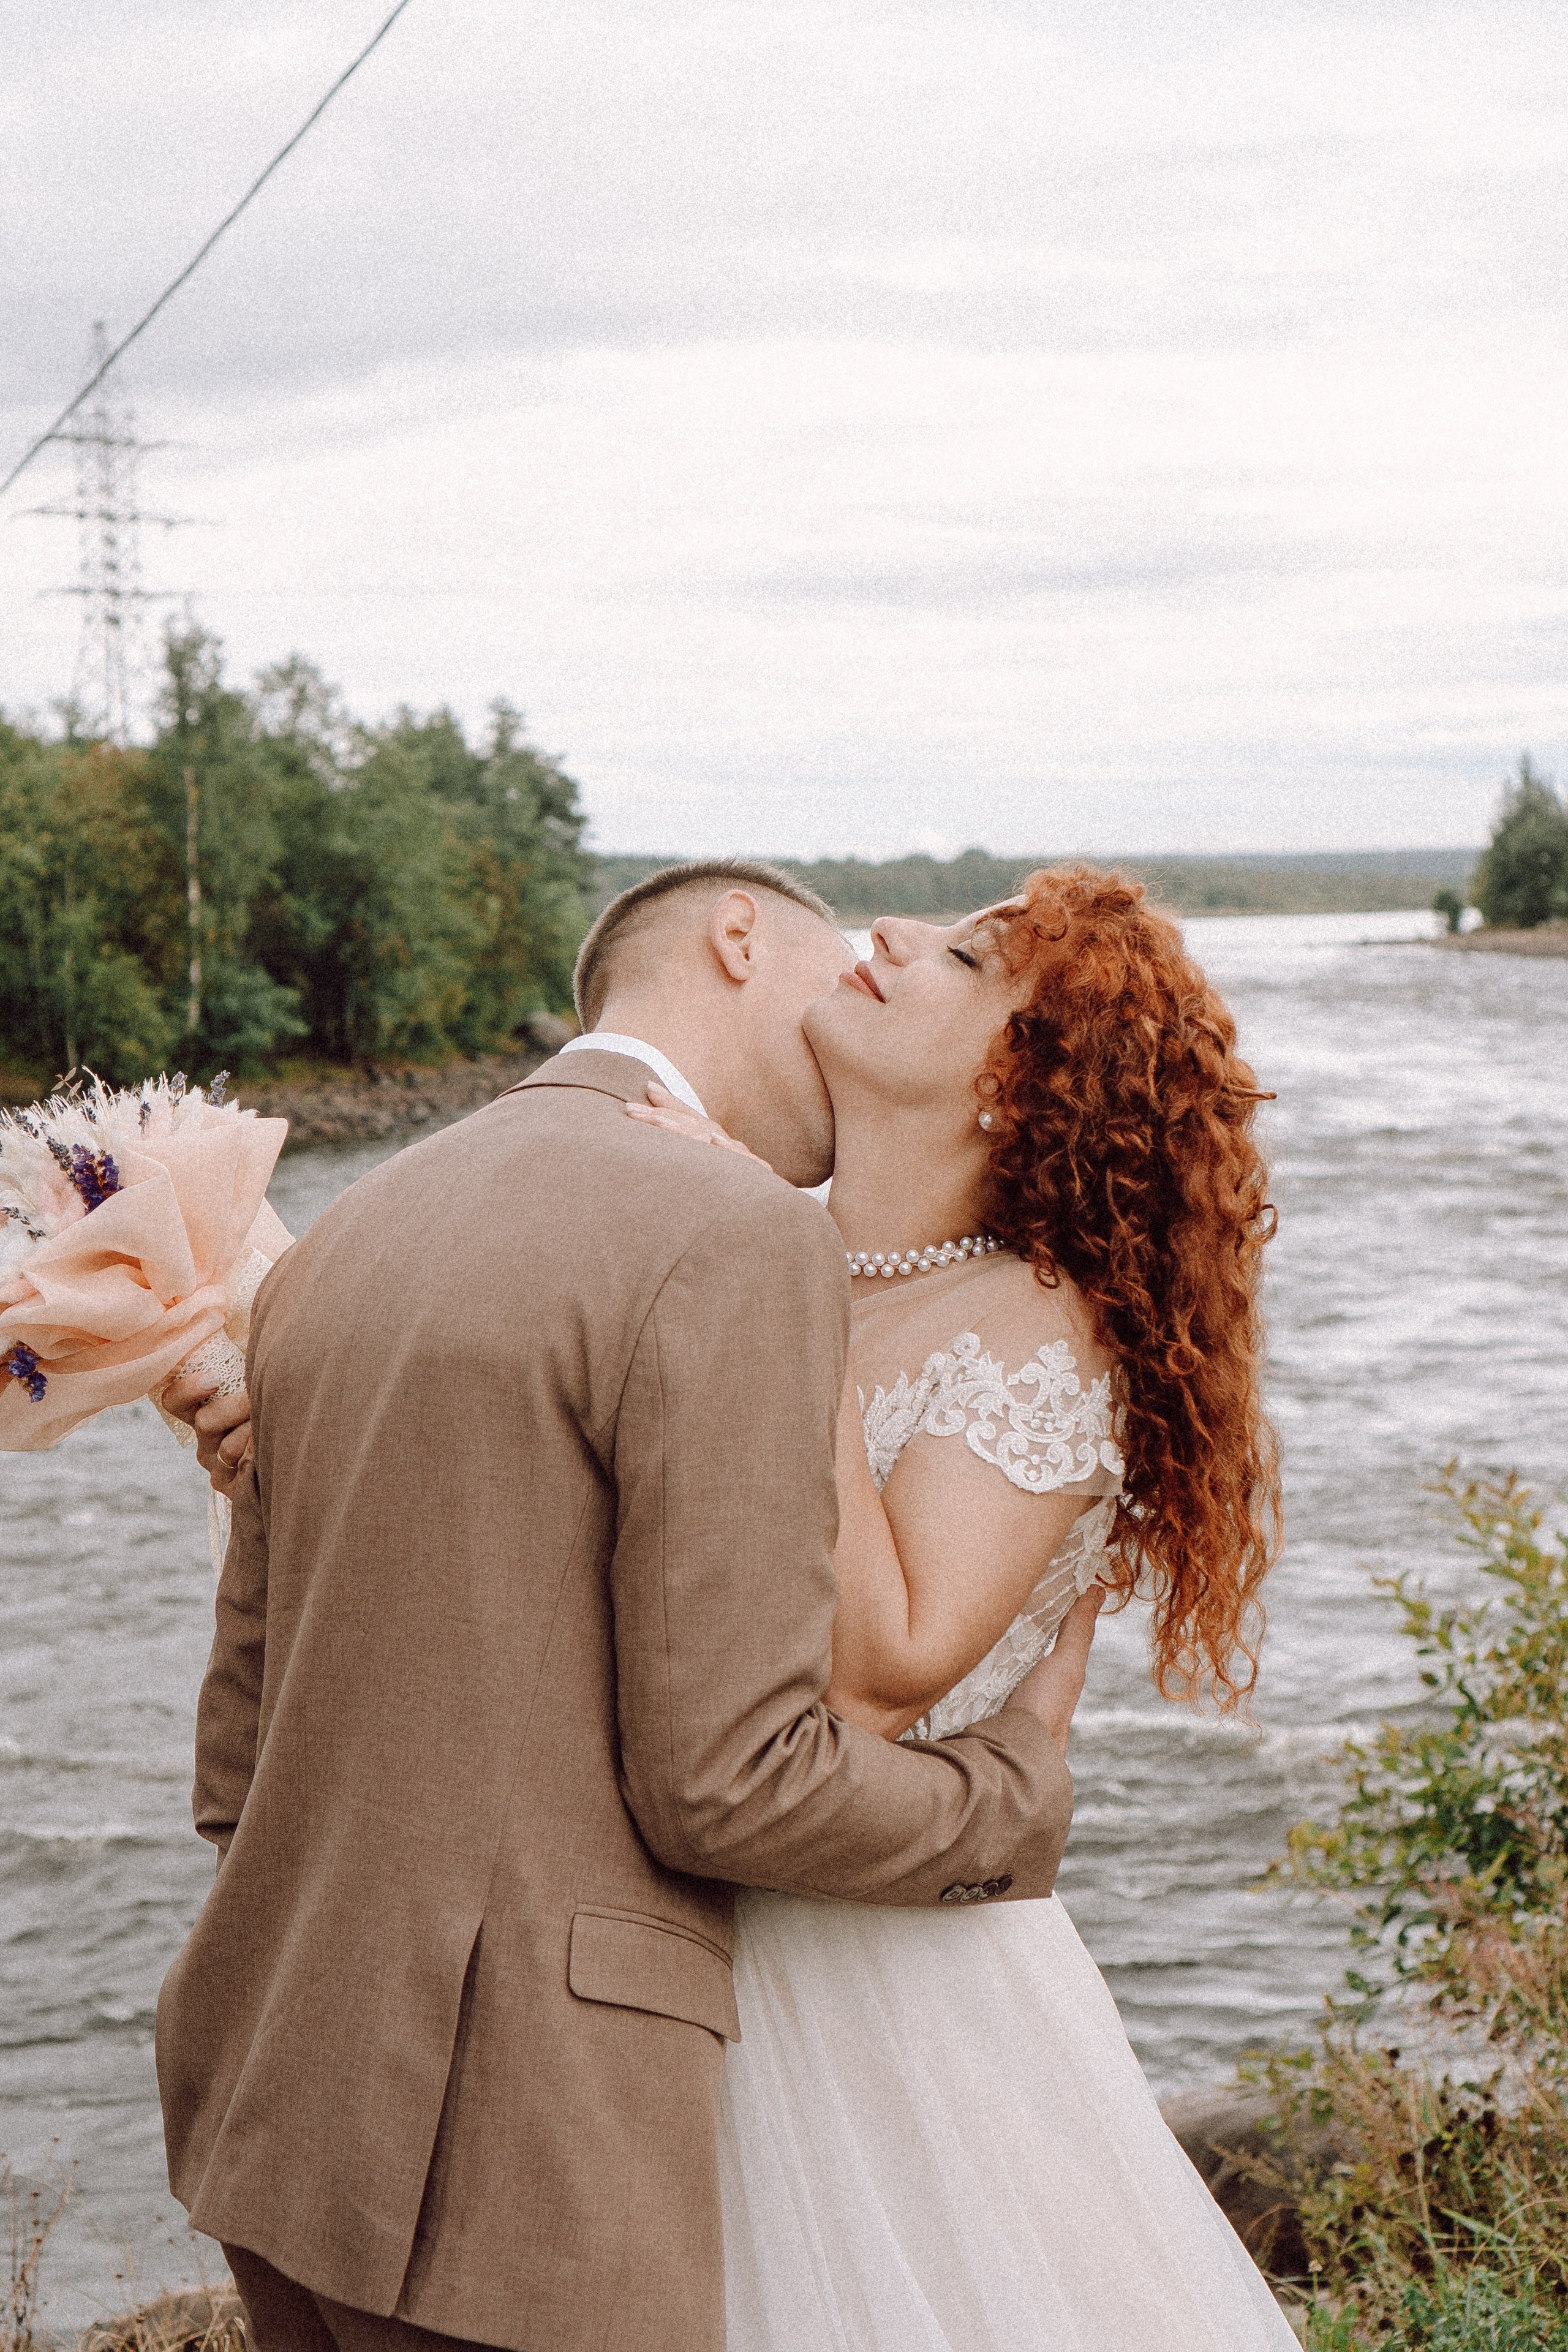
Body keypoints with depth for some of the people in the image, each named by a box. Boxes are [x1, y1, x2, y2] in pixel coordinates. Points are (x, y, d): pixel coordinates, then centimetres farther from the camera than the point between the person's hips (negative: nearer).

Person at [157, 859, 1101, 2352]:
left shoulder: (344, 1240, 12)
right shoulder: (736, 1244, -14)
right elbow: (725, 1779, -16)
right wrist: (1023, 1781, 2)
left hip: (274, 2097, 8)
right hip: (507, 2145, -8)